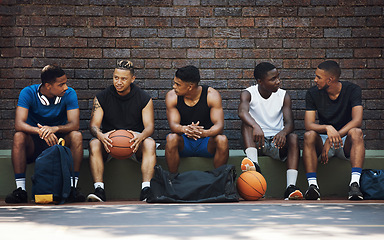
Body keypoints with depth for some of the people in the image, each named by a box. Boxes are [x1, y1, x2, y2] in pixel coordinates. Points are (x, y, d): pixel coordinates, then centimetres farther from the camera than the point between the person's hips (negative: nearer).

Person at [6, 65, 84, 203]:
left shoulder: (69, 94, -10)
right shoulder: (28, 93, -14)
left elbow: (74, 124, -21)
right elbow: (19, 124, -26)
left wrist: (54, 128, -42)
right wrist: (41, 131, -45)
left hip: (60, 141, 1)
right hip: (34, 144, -1)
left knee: (76, 136, -29)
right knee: (19, 136, -32)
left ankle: (72, 187, -29)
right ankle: (20, 189, -30)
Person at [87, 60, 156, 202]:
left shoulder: (144, 98, 0)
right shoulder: (101, 97, 1)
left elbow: (149, 126, -6)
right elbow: (94, 124, -5)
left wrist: (141, 136, -32)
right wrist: (101, 136, -31)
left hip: (134, 142, 0)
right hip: (109, 142, 1)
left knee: (150, 144, -32)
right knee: (94, 144, -31)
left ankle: (146, 190, -41)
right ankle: (99, 189, -39)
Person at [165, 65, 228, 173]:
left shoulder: (212, 95, -12)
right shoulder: (172, 96, -8)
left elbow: (219, 125, -20)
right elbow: (173, 124, -18)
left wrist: (204, 133, -43)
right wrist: (185, 129, -43)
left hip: (206, 142, 0)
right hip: (184, 143, 0)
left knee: (222, 140, -31)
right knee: (171, 138, -32)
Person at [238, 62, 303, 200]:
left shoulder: (284, 96, 2)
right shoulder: (248, 94, -4)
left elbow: (289, 123, -10)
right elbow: (242, 112, -27)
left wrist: (283, 132, -36)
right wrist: (256, 127, -48)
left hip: (277, 142, 1)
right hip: (255, 142, -1)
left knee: (293, 137, -29)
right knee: (246, 124, -28)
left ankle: (291, 187, -43)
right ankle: (254, 165, -50)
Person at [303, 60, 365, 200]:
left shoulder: (352, 90, -8)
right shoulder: (313, 93, -3)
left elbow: (357, 120, -21)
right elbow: (308, 124, -13)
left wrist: (334, 137, -33)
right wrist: (328, 128, -35)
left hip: (346, 142, -1)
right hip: (323, 139, 1)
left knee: (356, 132, -33)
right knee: (309, 135, -31)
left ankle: (354, 184, -44)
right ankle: (312, 184, -39)